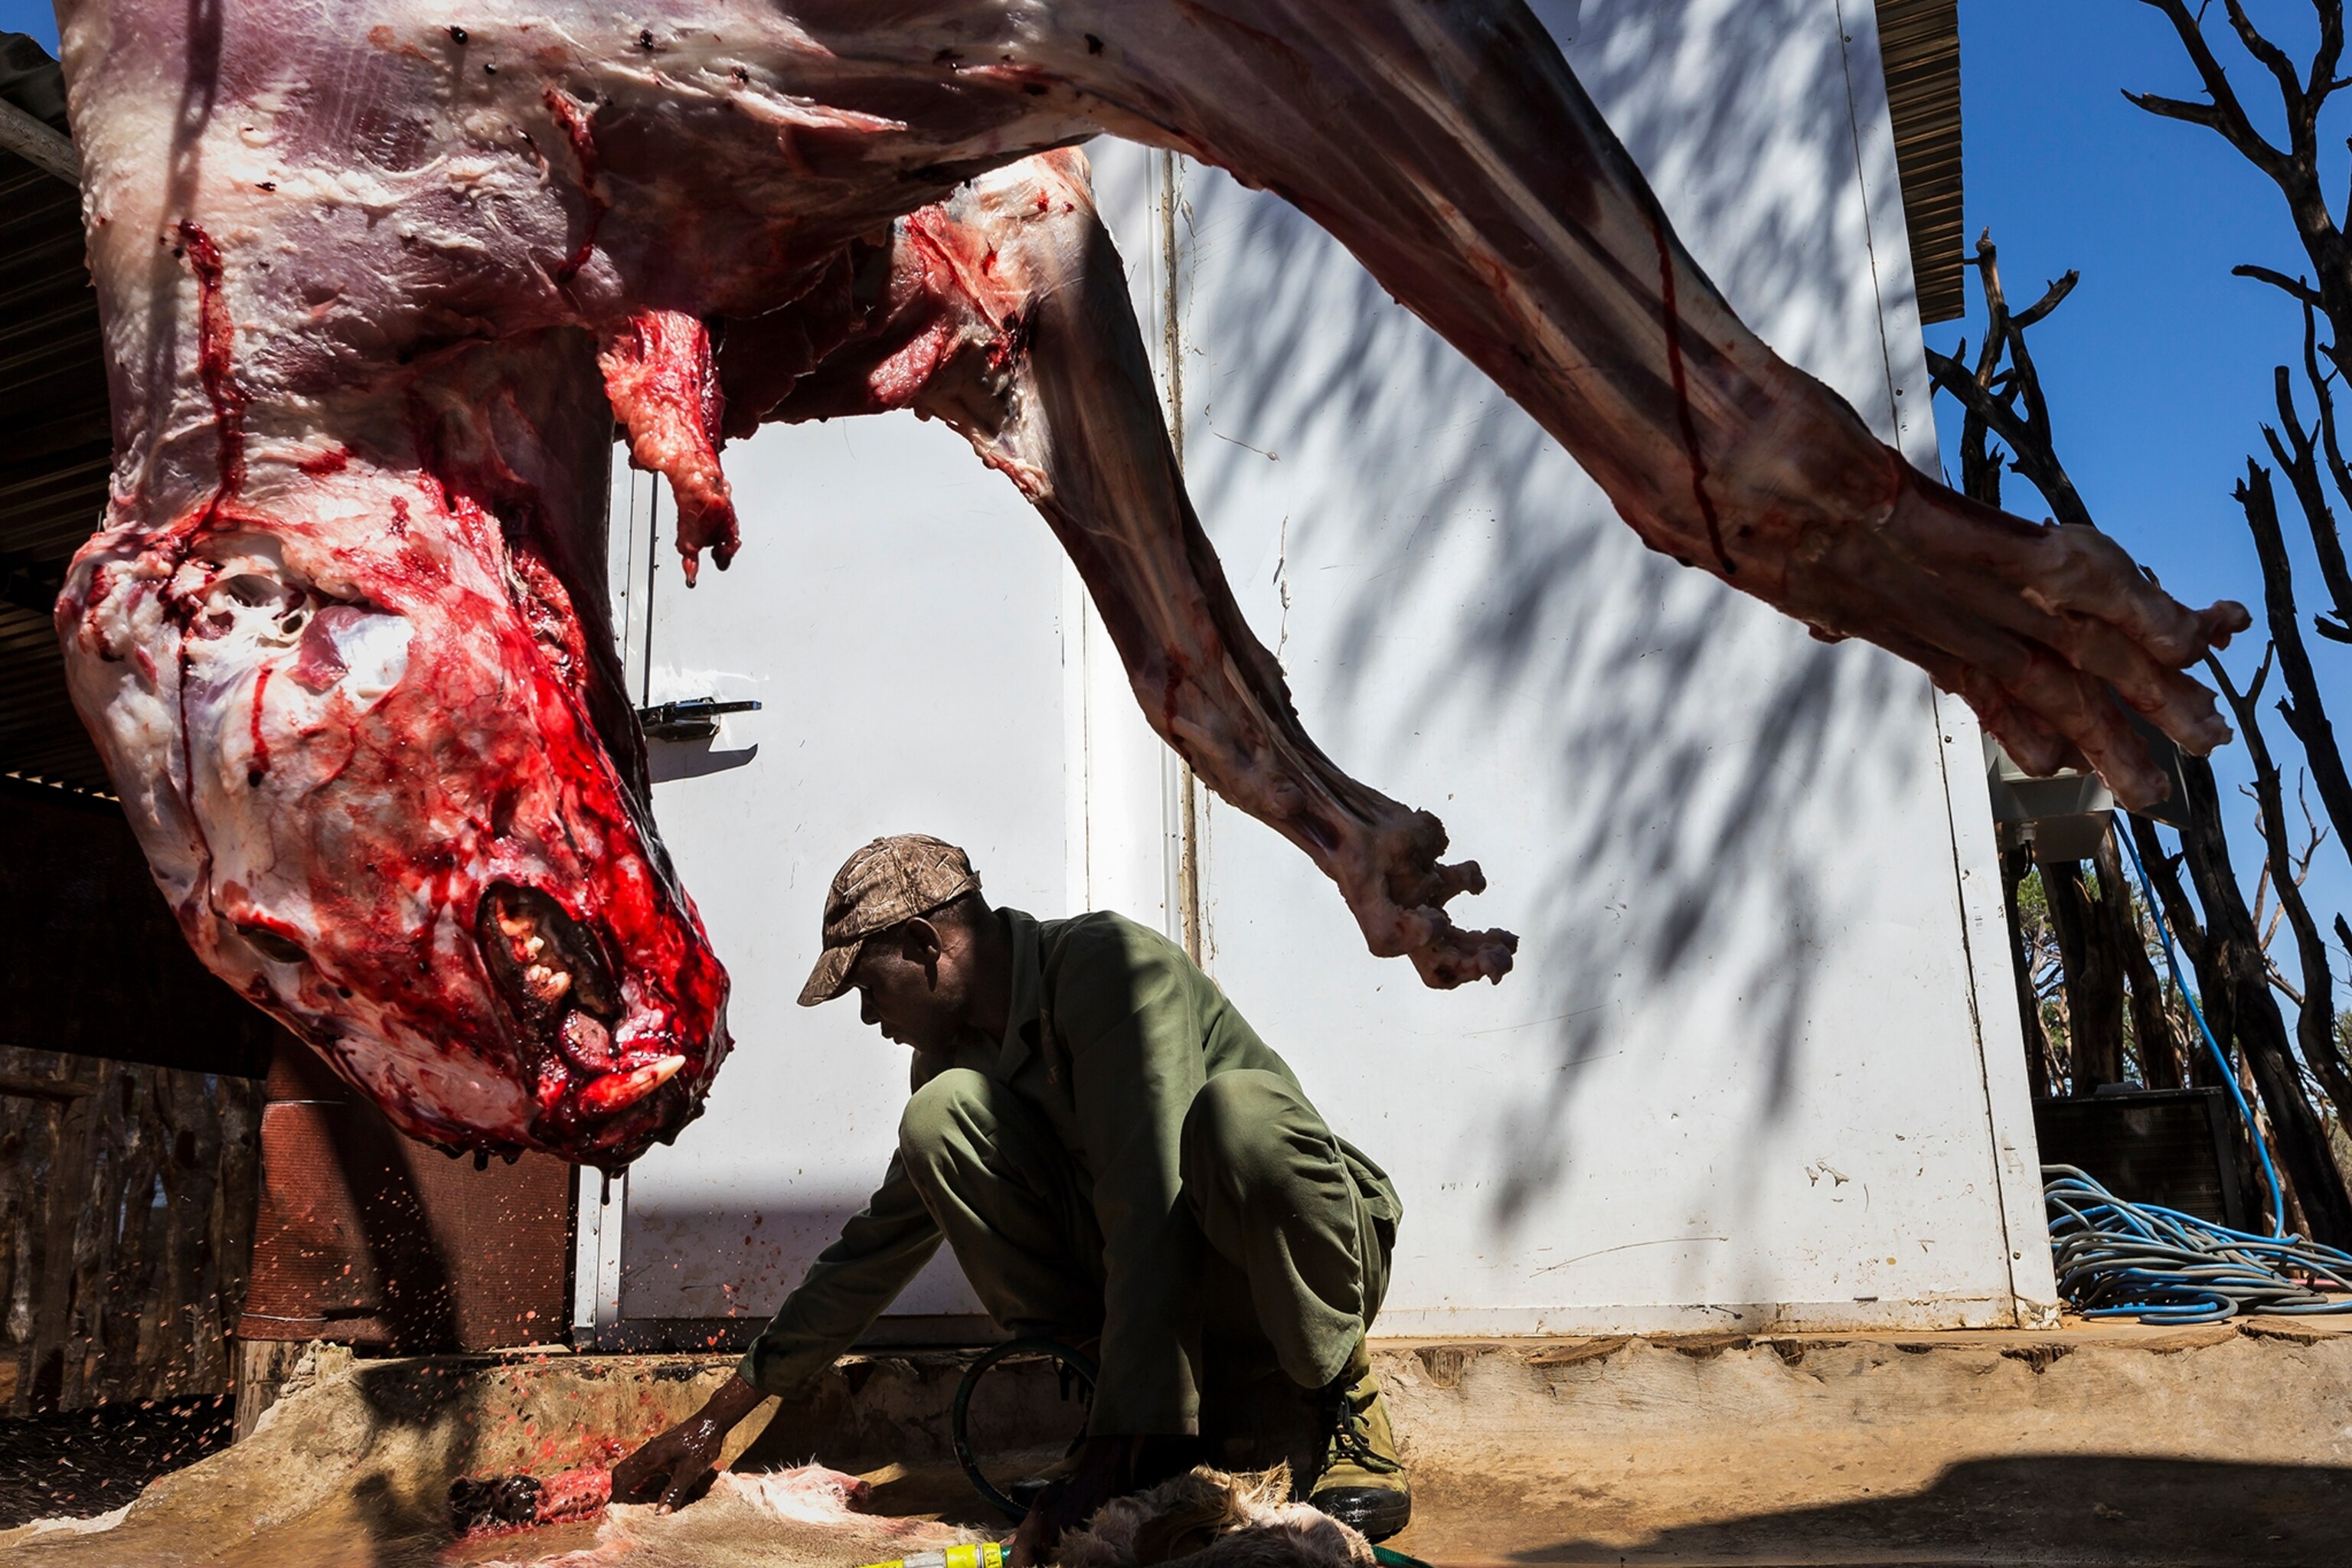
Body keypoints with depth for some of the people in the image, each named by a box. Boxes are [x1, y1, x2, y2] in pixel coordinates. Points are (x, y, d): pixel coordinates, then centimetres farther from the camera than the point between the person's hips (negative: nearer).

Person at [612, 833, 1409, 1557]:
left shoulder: (1108, 962, -20)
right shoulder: (956, 1052, 5)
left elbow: (1151, 1213, -29)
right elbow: (879, 1242, 14)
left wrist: (1111, 1453, -32)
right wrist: (718, 1416, 14)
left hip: (1312, 1261, -6)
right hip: (1155, 1293, 6)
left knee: (1236, 1110, -40)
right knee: (943, 1113, -15)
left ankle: (1340, 1401, -12)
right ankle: (1170, 1424, -6)